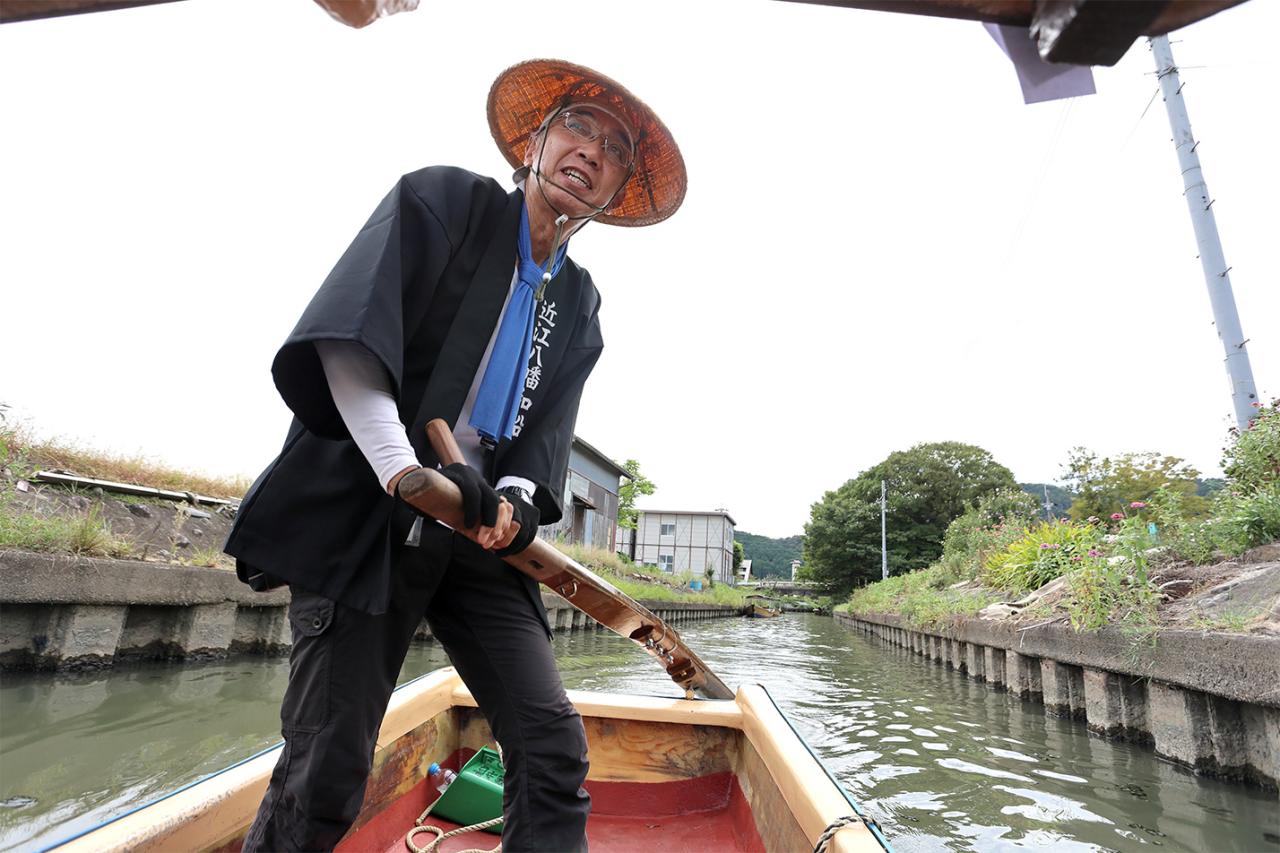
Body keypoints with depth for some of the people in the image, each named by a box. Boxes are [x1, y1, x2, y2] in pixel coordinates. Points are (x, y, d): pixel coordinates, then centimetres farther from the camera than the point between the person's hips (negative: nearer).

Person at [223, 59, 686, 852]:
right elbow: (346, 333, -11)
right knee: (327, 772, 1)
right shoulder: (442, 199, 3)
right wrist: (403, 466, -22)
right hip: (363, 516, -4)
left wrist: (516, 496, -13)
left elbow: (548, 427, 7)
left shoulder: (579, 304, 16)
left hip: (481, 535, 5)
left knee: (554, 749, -1)